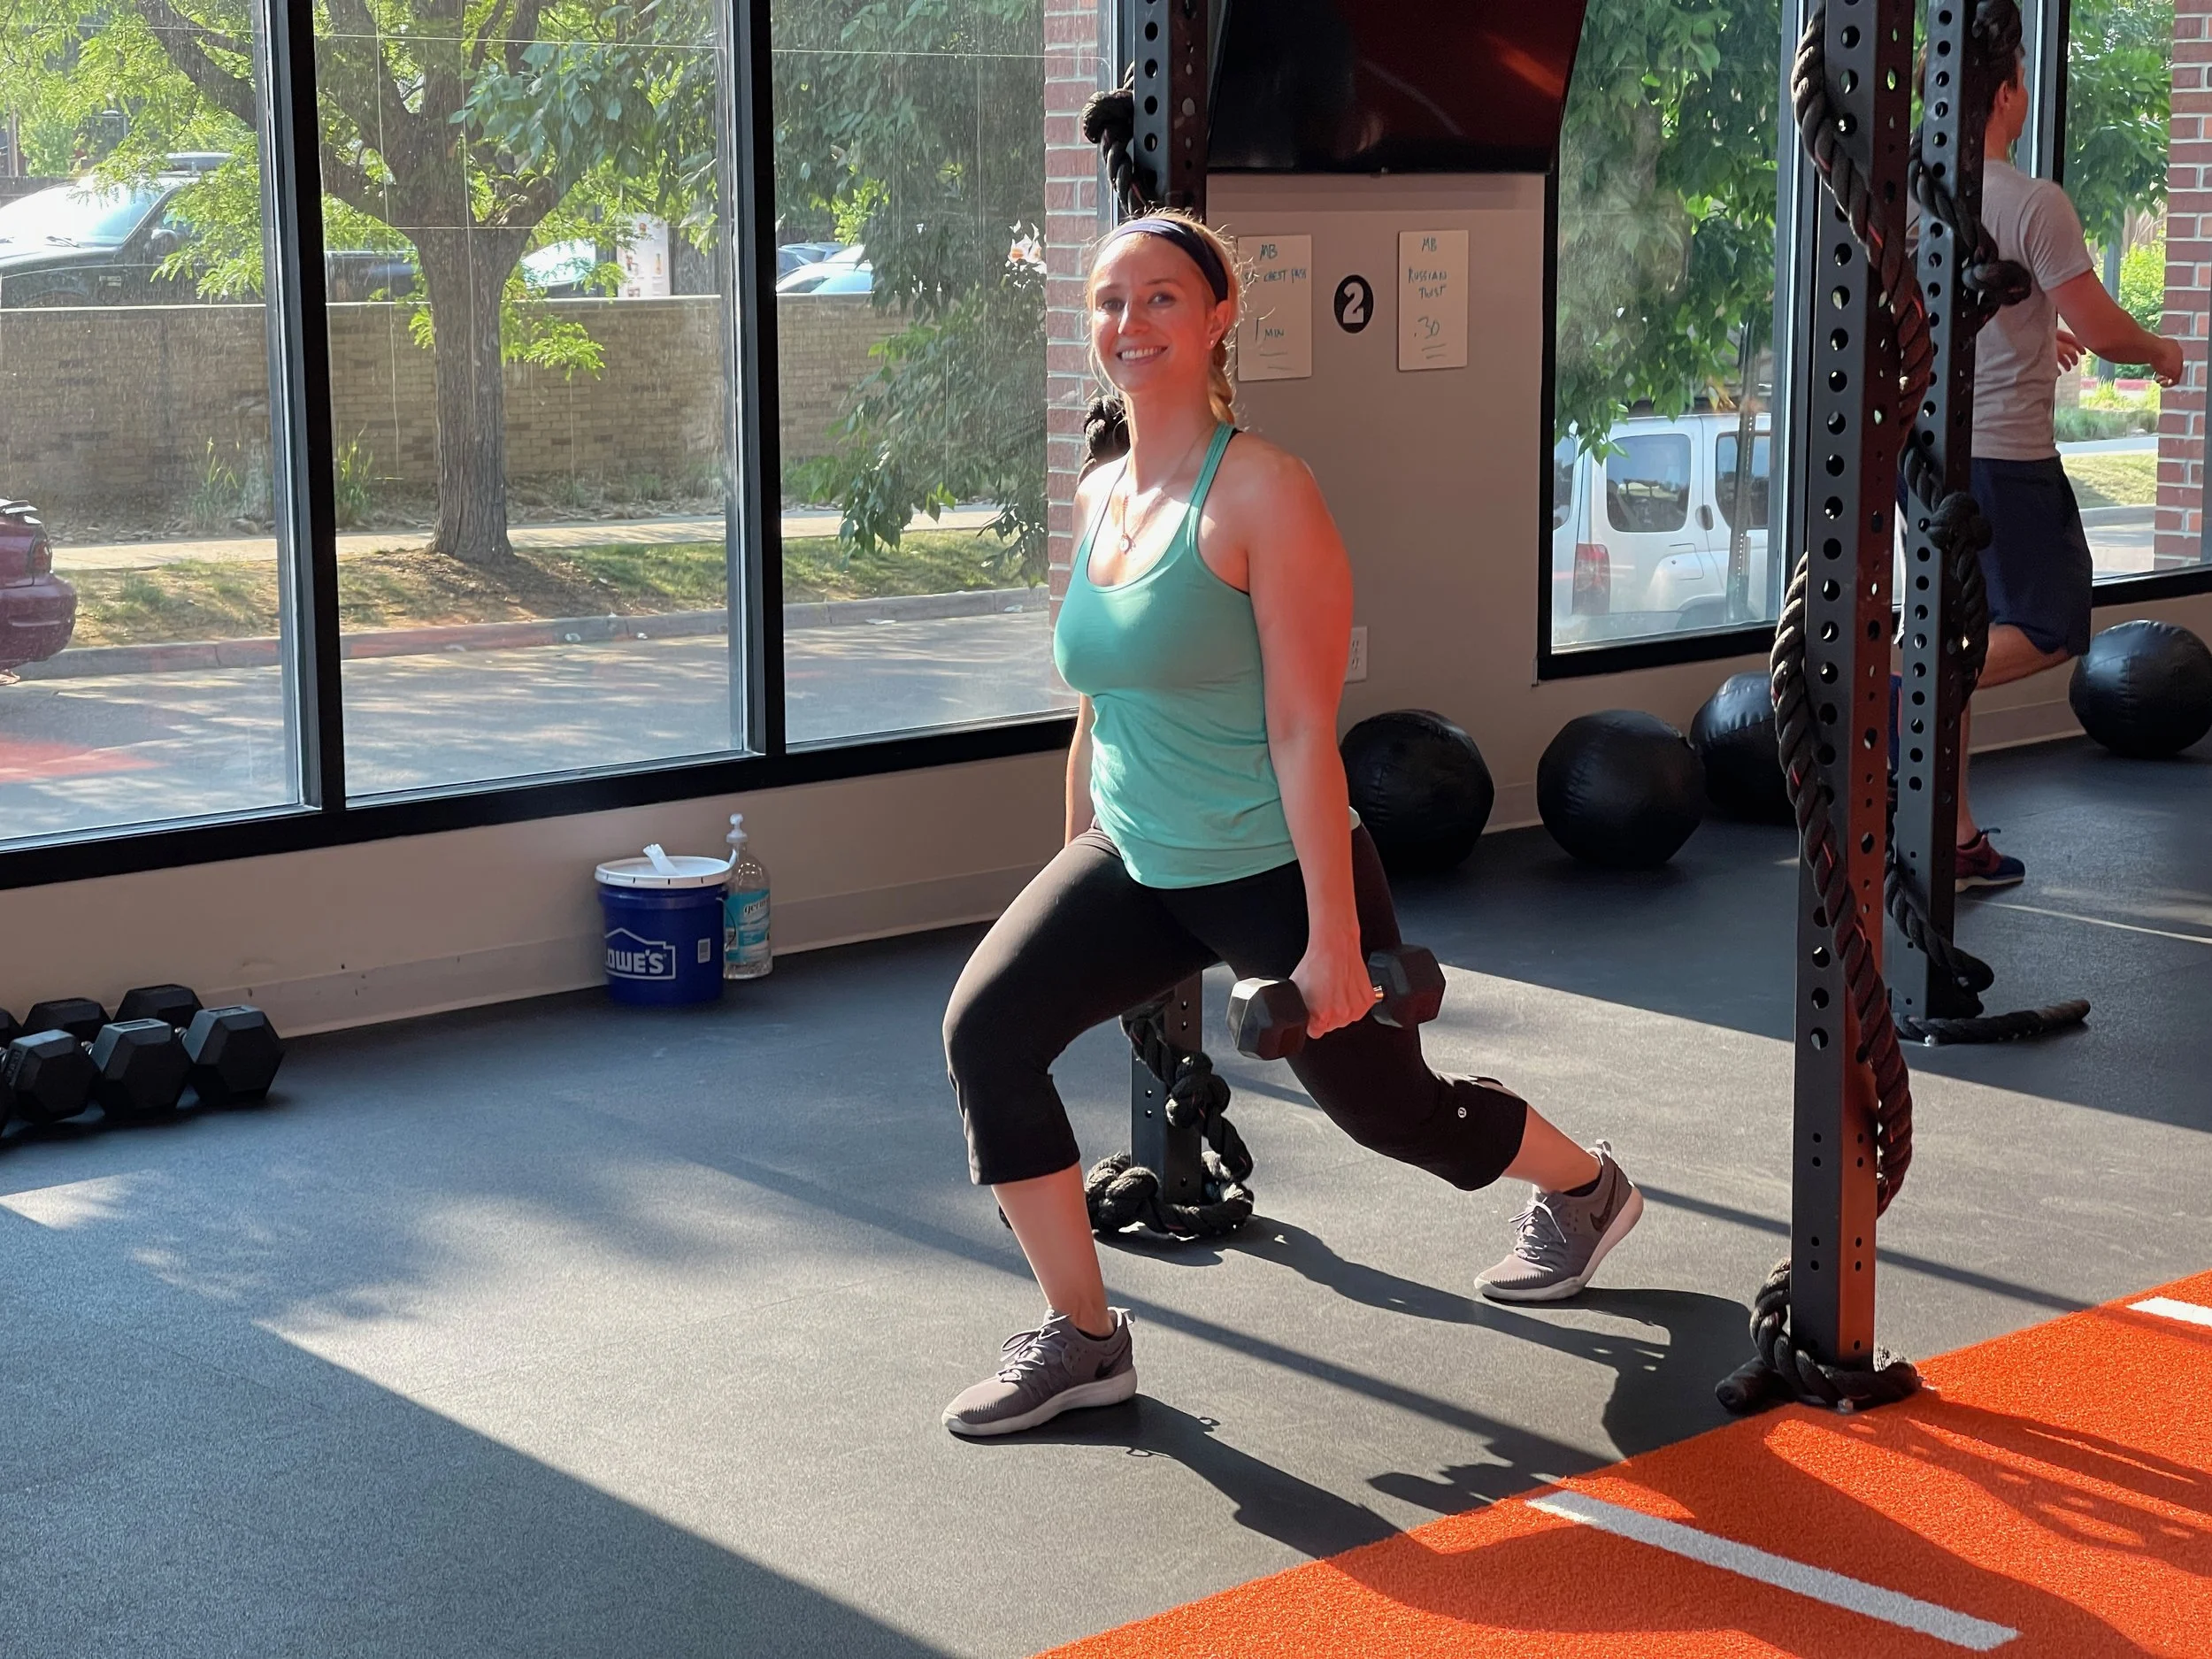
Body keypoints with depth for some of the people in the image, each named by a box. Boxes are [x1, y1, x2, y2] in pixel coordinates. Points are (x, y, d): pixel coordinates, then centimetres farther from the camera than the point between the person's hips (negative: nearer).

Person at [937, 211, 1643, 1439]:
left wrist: (1332, 939, -21)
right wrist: (1072, 905, 17)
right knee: (985, 1026, -15)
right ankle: (1080, 1339, -3)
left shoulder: (1261, 492, -18)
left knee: (1391, 1112, 13)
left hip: (1274, 872, -6)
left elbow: (1305, 730, -21)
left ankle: (1586, 1189, 46)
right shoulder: (1097, 499, 4)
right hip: (1138, 865, 6)